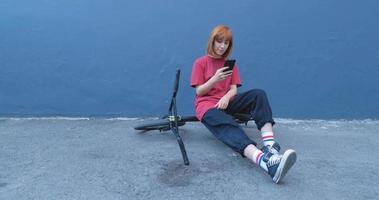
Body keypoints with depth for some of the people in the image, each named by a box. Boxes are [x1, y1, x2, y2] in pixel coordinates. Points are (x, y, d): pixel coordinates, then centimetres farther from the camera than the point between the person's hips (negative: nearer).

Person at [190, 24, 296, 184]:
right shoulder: (200, 62, 5)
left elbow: (233, 89, 6)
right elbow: (199, 91, -3)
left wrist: (226, 97, -18)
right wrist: (215, 79, -19)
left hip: (226, 101, 5)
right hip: (207, 104, -4)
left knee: (258, 94, -23)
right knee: (227, 125, -39)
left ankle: (269, 144, -41)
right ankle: (263, 160, -67)